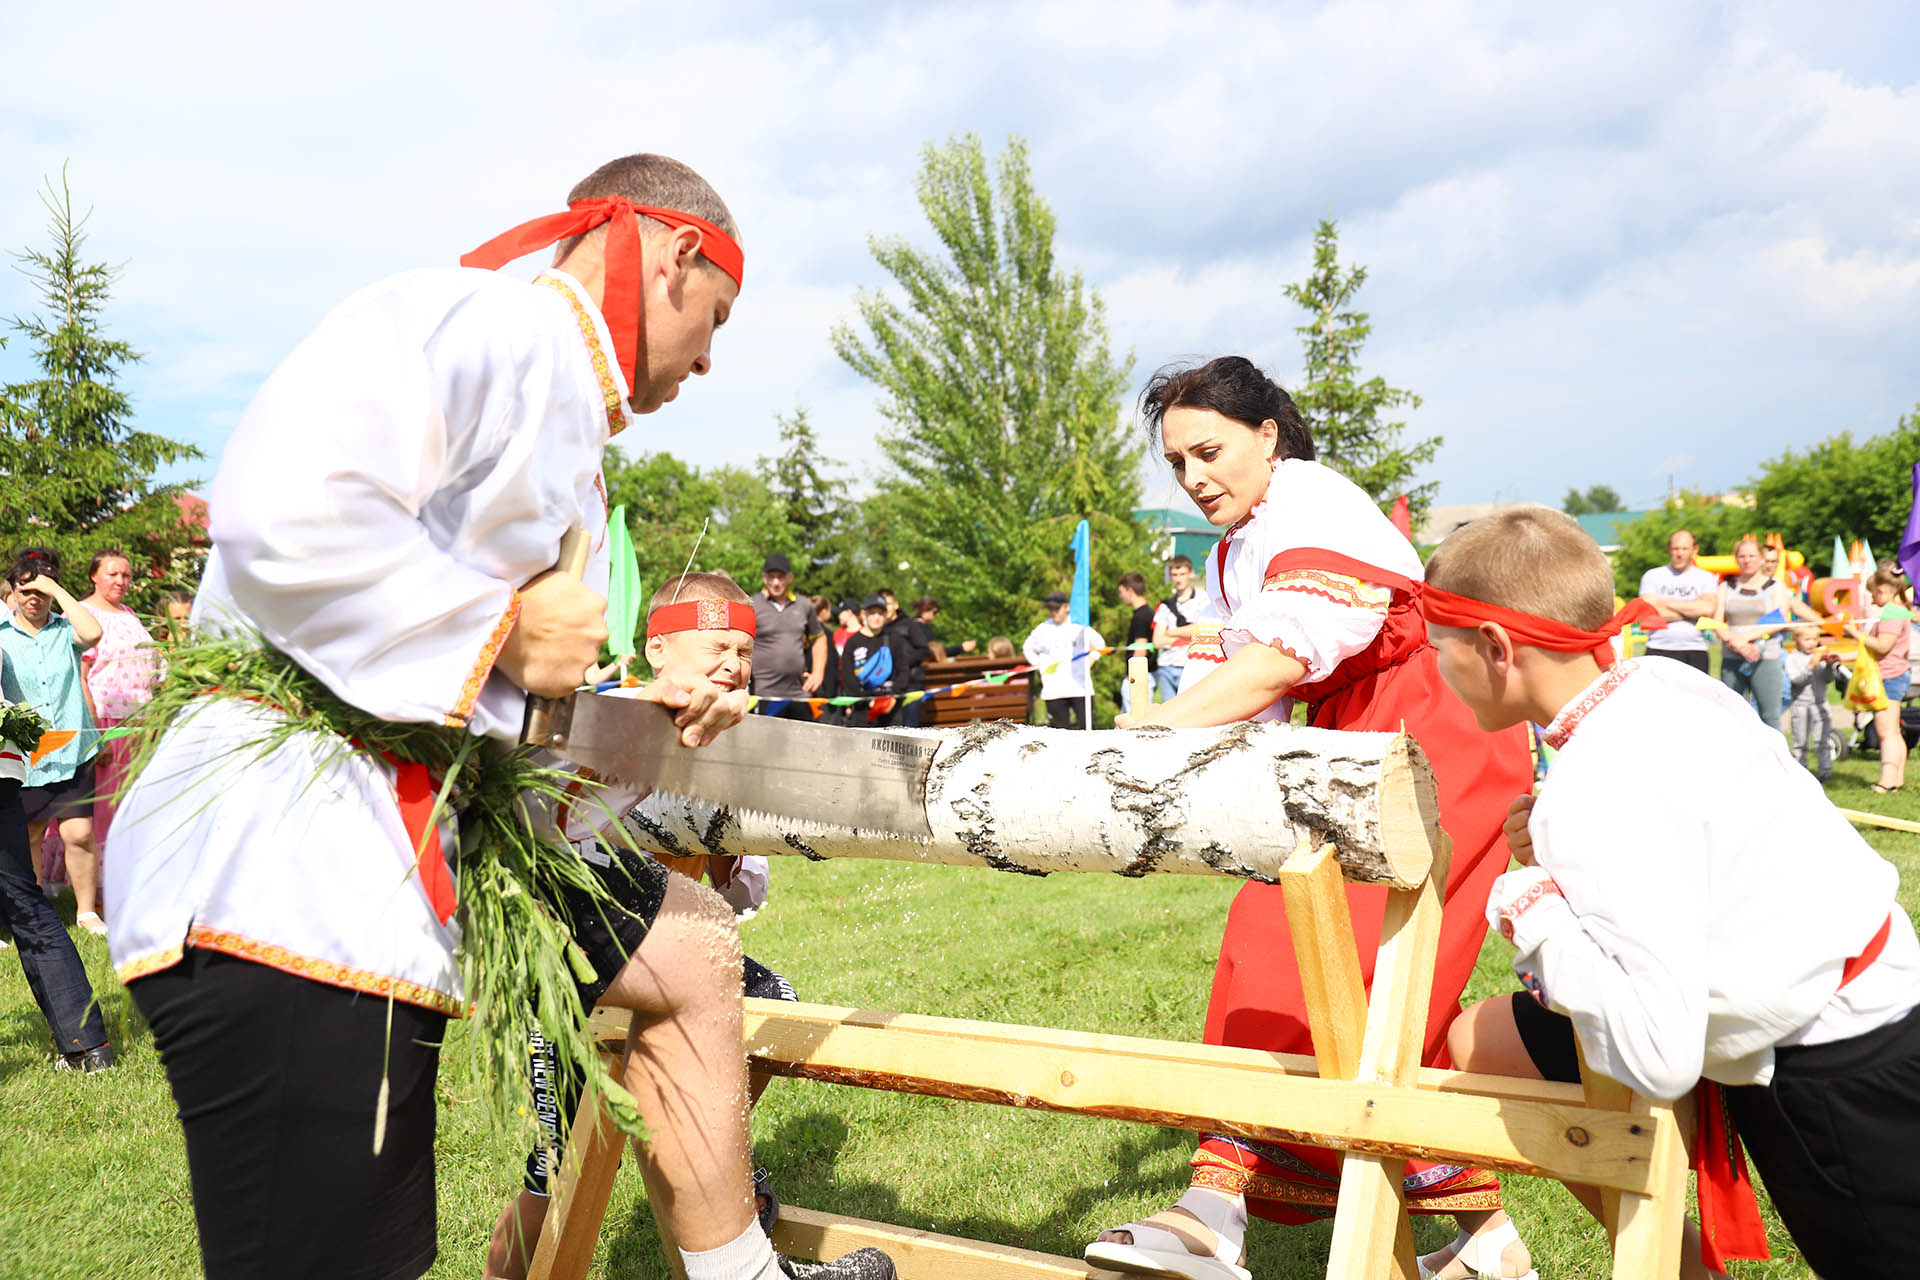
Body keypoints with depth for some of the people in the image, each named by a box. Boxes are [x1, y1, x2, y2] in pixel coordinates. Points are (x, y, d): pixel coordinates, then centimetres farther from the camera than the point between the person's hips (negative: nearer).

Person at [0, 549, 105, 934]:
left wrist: (57, 590, -13)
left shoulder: (65, 630, 3)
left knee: (79, 832, -4)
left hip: (72, 750, -1)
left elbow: (92, 634, -20)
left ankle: (87, 911, 12)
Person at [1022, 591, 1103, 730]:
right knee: (1060, 728, 1)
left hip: (1081, 687, 0)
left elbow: (1099, 644, 18)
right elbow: (1027, 649, 21)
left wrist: (1090, 660, 6)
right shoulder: (1042, 630, 5)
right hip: (1054, 691, 1)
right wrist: (1039, 664, 9)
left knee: (1087, 726, -4)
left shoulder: (1080, 627, 3)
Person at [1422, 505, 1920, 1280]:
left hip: (1837, 1078, -9)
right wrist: (1562, 852, -5)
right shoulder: (1660, 680, -6)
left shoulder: (1590, 803, -31)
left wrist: (1536, 913, -22)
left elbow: (1660, 1059, -34)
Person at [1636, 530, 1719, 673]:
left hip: (1694, 653, 1)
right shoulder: (1652, 576, 9)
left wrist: (1666, 603, -4)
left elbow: (1708, 609, -9)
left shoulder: (1706, 578, 11)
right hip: (1659, 652, -1)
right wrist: (1693, 609, -3)